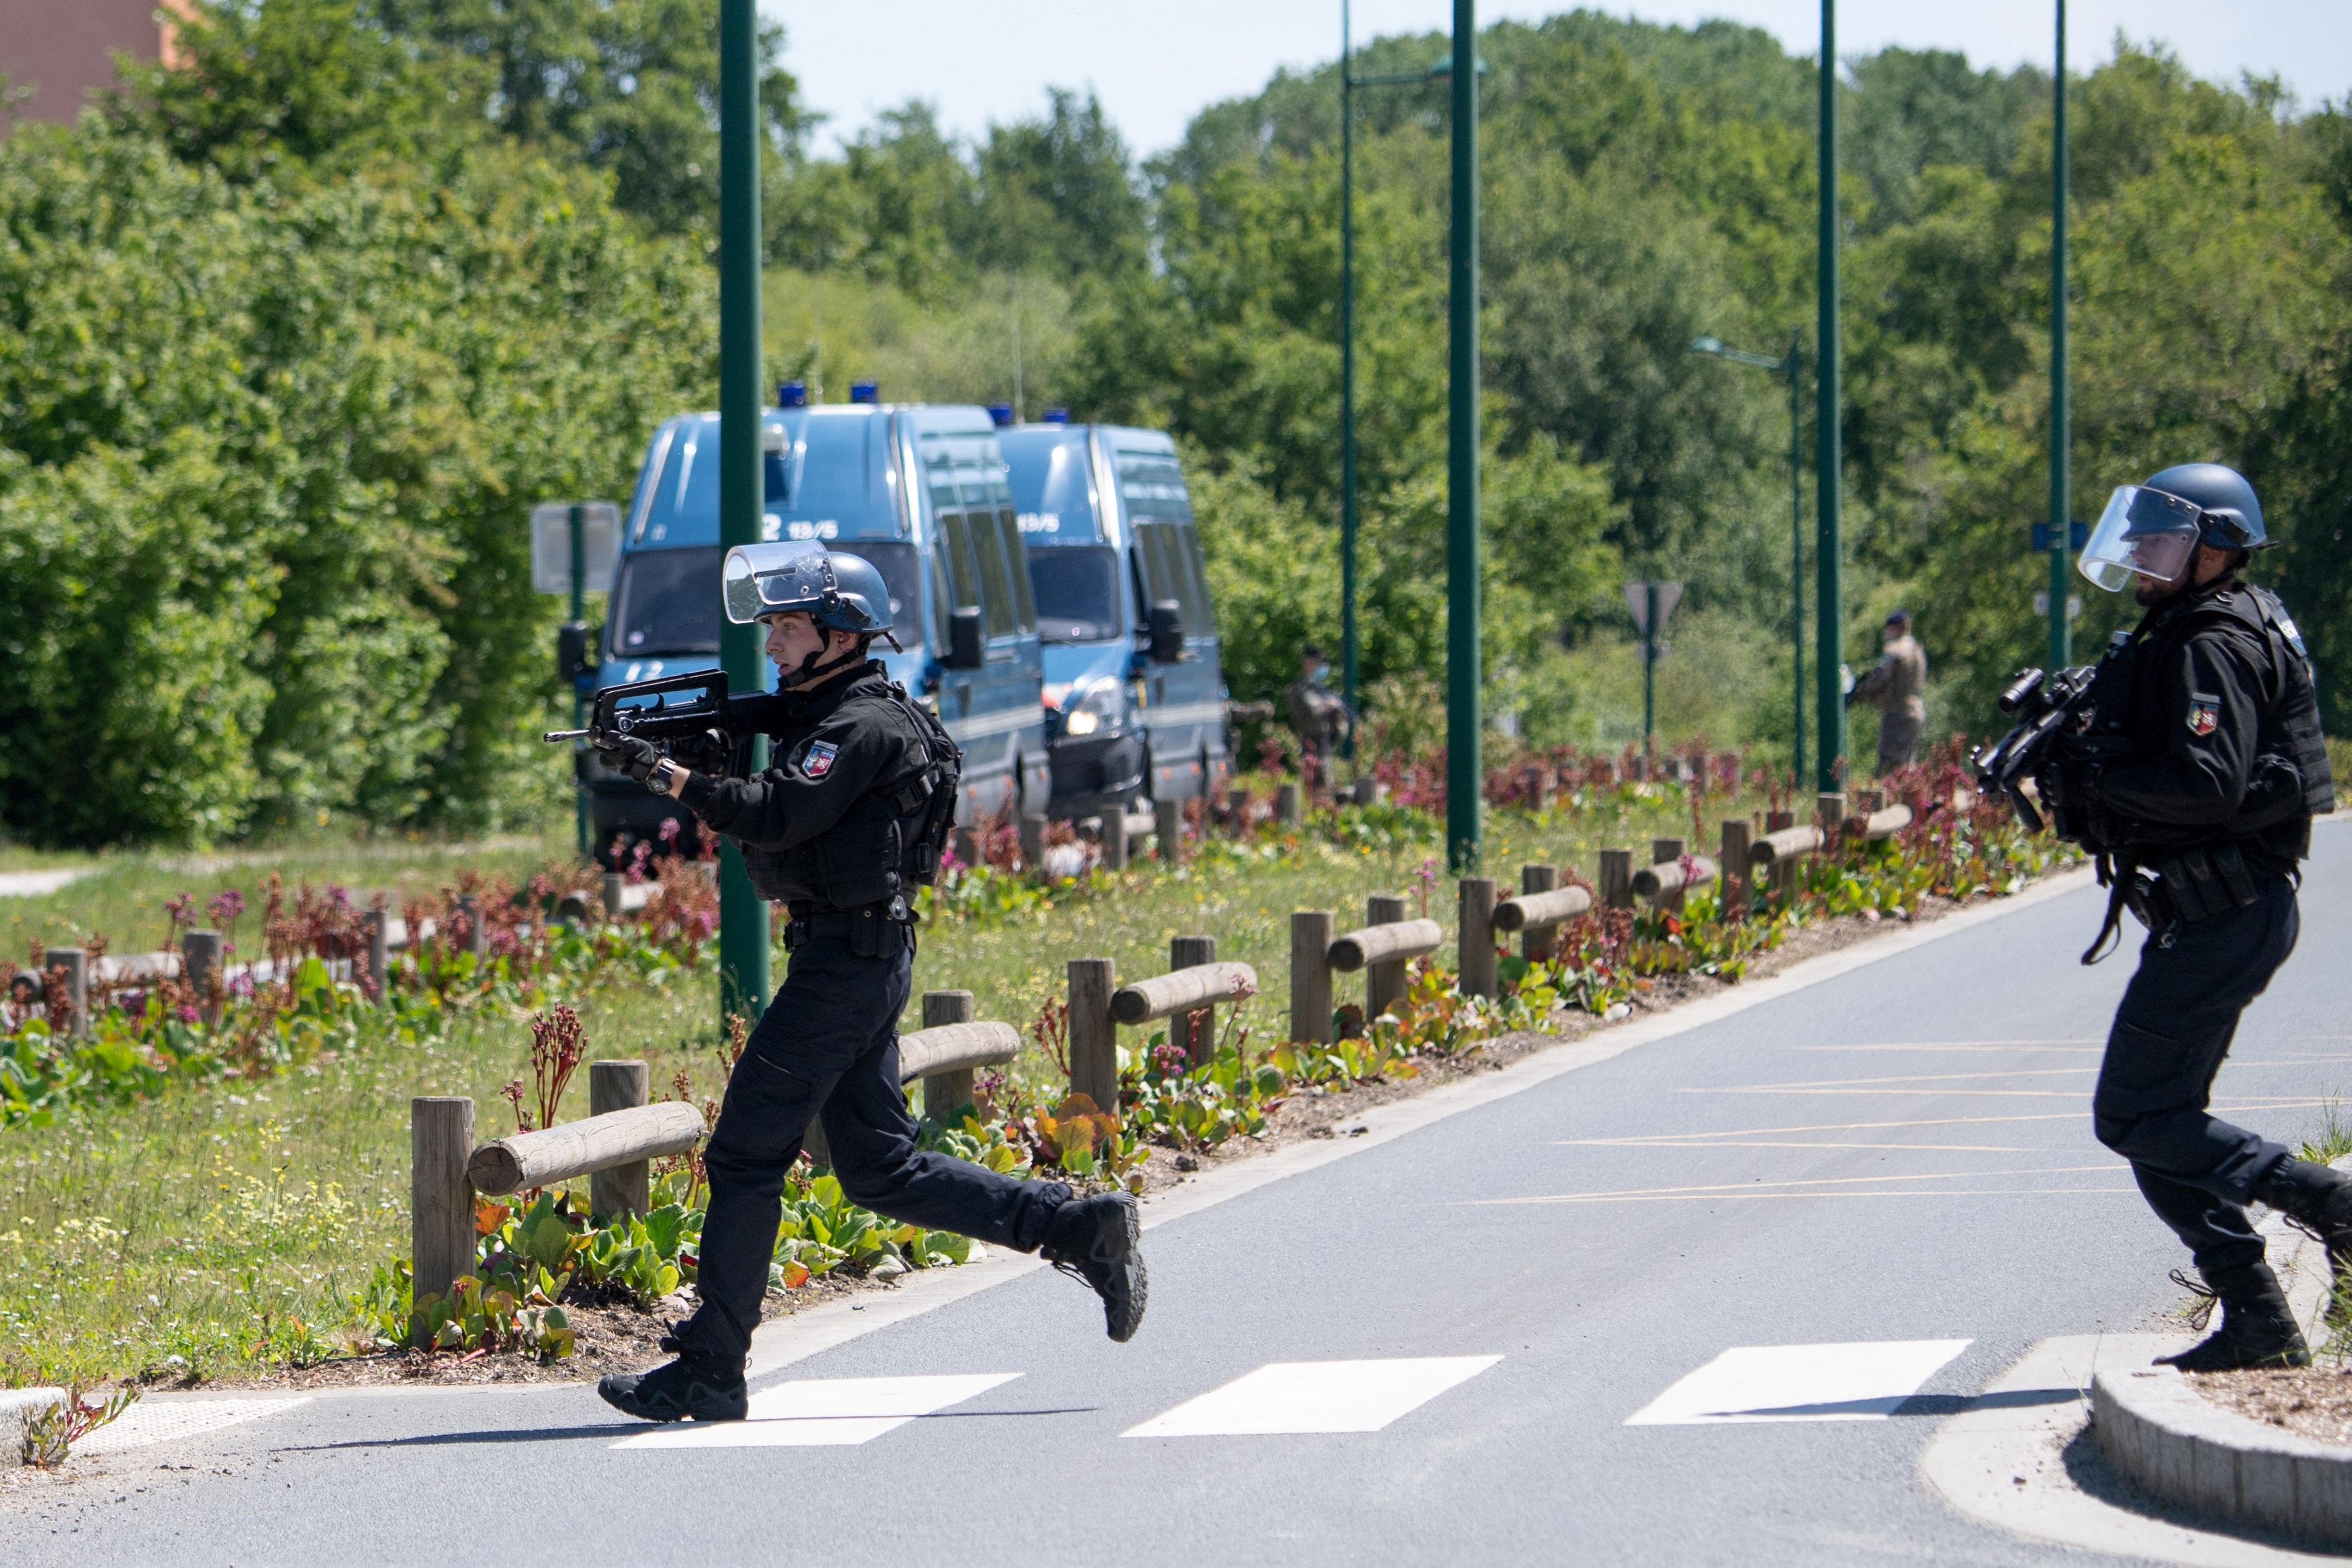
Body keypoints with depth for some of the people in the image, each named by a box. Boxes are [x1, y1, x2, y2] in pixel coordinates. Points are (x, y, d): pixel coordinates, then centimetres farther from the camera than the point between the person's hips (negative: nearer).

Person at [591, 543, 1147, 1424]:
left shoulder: (860, 725, -14)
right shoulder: (826, 714, 18)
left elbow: (775, 816, -24)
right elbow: (771, 814, 16)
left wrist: (666, 774, -22)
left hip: (845, 964, -10)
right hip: (856, 962, 10)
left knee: (744, 1156, -7)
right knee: (881, 1170, 12)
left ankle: (709, 1373, -4)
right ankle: (1082, 1230, 10)